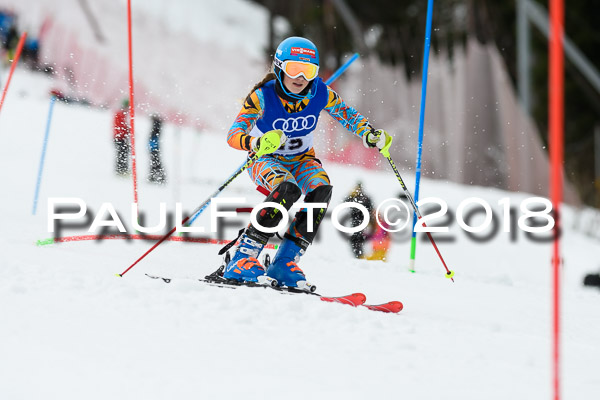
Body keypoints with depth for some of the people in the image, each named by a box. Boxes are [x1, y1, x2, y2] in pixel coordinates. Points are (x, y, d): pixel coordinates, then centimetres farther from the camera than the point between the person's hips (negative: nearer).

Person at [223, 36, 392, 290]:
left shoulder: (321, 93, -15)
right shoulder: (263, 96, -24)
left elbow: (347, 114, 3)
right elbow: (233, 135, -31)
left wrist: (370, 136, -16)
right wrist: (257, 143, -52)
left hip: (301, 159, 4)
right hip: (265, 160, -4)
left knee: (321, 190, -28)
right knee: (288, 190, -36)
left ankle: (284, 263, -21)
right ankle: (241, 261, -30)